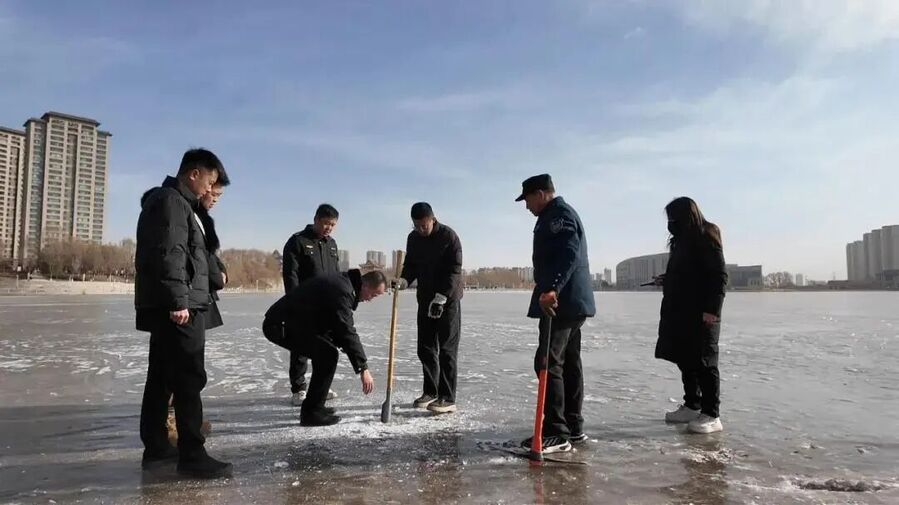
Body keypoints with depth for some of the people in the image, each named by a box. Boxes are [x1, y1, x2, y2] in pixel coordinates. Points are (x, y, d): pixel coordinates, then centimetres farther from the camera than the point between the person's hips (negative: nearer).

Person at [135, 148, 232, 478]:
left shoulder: (171, 202, 23)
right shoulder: (172, 201, -11)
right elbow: (169, 254, -21)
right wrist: (178, 301, -25)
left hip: (163, 307, 11)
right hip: (177, 307, -11)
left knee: (162, 376, 14)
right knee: (188, 378, -9)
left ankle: (156, 447, 22)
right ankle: (191, 454, -5)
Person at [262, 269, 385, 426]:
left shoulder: (343, 284, 12)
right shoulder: (341, 291, -21)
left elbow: (342, 328, 18)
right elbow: (347, 332, -25)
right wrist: (363, 368, -21)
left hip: (288, 322, 11)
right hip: (280, 325, -11)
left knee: (325, 352, 15)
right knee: (328, 355, -16)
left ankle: (313, 406, 21)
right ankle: (311, 413, -8)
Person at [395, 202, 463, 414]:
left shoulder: (449, 236, -12)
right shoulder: (413, 238, 6)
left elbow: (454, 270, -16)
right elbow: (410, 265, 13)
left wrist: (441, 297, -24)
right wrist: (405, 280, -9)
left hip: (448, 300, -6)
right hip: (425, 299, 6)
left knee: (446, 349, -6)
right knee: (425, 347, 9)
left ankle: (447, 398, -2)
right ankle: (430, 391, 23)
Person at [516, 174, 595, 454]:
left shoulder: (559, 214, -11)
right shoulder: (558, 215, 23)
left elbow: (569, 254, -26)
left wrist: (552, 288, -36)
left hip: (561, 301, -11)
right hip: (572, 302, 11)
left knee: (548, 362, -11)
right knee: (569, 363, 13)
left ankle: (556, 433, -8)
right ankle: (573, 427, 21)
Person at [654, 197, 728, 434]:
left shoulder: (706, 236, -10)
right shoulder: (684, 240, 17)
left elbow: (720, 275, -16)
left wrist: (711, 309, -21)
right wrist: (667, 280, 11)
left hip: (701, 314, -9)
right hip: (681, 312, 9)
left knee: (703, 363, -4)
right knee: (685, 360, 13)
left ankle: (711, 415, 2)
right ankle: (692, 406, 24)